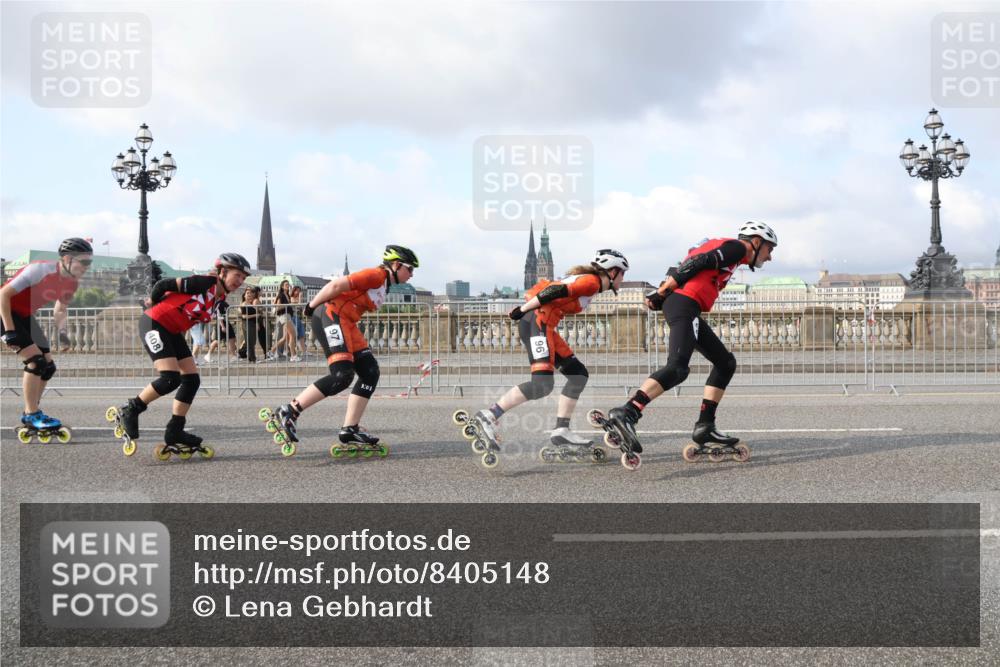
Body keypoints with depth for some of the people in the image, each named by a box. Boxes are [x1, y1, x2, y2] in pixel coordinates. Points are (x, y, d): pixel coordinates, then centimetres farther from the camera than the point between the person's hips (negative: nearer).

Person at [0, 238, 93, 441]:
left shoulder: (72, 283, -6)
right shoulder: (41, 270, -29)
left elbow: (59, 310, 10)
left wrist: (62, 330, -11)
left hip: (25, 316, 8)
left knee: (48, 366, 3)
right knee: (36, 360, -19)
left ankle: (29, 415, 15)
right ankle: (32, 416, -9)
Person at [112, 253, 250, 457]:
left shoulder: (220, 300, 6)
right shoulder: (204, 283, -20)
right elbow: (164, 284, -16)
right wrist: (154, 305, 0)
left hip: (173, 332, 9)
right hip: (154, 323, -9)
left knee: (192, 379, 2)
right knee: (171, 378, -19)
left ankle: (174, 432, 9)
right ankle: (130, 411, -1)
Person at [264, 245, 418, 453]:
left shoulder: (384, 285, 21)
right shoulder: (376, 275, -10)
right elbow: (337, 285, -15)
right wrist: (312, 306, -7)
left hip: (346, 323, 11)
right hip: (330, 315, -11)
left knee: (370, 371, 4)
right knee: (342, 375, -21)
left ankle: (350, 430, 6)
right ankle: (289, 412, -16)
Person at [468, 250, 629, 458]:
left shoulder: (586, 281, 22)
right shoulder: (592, 281, -7)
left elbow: (553, 290, 20)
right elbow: (553, 291, -16)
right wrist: (523, 310, -17)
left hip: (544, 325, 11)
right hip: (536, 321, -11)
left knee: (578, 374, 10)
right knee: (542, 385, -19)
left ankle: (561, 430, 8)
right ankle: (489, 415, -16)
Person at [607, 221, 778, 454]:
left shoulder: (725, 248, 30)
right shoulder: (737, 247, 1)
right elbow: (697, 263, -11)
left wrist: (661, 294, 7)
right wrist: (662, 293, -11)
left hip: (688, 311, 10)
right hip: (684, 304, -10)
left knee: (726, 363, 13)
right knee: (677, 368, -23)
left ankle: (705, 426, 8)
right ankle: (627, 413, -35)